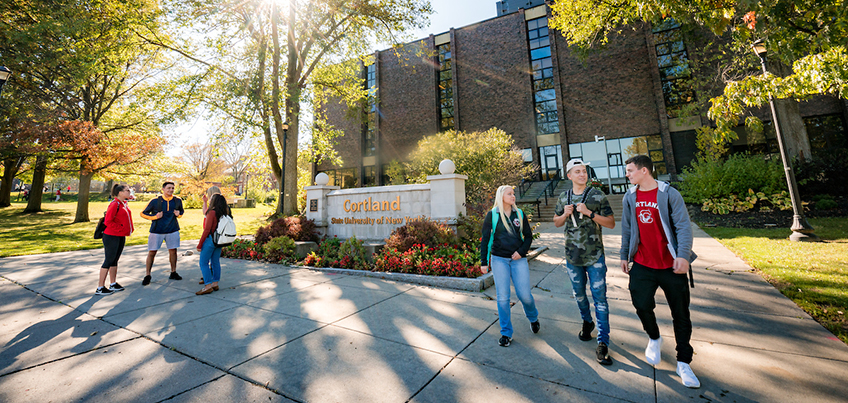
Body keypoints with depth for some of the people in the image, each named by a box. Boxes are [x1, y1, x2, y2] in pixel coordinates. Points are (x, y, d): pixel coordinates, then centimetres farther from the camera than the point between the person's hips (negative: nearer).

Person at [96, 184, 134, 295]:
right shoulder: (114, 204, -17)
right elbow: (108, 221, -21)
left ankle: (113, 284, 25)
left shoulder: (124, 204, 11)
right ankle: (100, 288, 7)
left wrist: (129, 230, 11)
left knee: (115, 260, 15)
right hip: (112, 236, -9)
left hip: (121, 236, 9)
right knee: (109, 260, -3)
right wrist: (119, 229, -14)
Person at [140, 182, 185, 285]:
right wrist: (155, 216, -15)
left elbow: (182, 211, 18)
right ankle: (147, 275, 16)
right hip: (156, 231, -2)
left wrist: (178, 214, -5)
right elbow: (143, 213, 2)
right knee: (152, 252, 2)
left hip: (172, 230, 2)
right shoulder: (155, 201, -6)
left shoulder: (178, 201, 2)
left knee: (173, 251, 7)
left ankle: (173, 273, 20)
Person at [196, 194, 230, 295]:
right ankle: (215, 283, 21)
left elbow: (207, 229, -16)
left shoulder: (212, 212, -15)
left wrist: (200, 244, -10)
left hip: (210, 240, -7)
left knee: (204, 263, 1)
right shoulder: (225, 213, 5)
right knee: (215, 262, 14)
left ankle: (208, 286, 0)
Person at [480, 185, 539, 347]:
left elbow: (528, 235, 11)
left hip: (518, 259, 2)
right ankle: (506, 333, 17)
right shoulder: (492, 215, -1)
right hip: (499, 260, -1)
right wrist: (484, 262, -4)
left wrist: (521, 251, -6)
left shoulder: (519, 214, 7)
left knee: (524, 295, 1)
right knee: (503, 297, 1)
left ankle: (533, 318, 35)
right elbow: (485, 239, 0)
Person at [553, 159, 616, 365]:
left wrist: (589, 213, -20)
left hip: (595, 256, -3)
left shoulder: (598, 196, -5)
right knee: (579, 294, 16)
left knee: (599, 297, -2)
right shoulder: (563, 198, 4)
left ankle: (603, 343, 6)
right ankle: (587, 323, 40)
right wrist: (565, 214, -7)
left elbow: (611, 223, -6)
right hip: (572, 256, 3)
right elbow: (557, 223, 13)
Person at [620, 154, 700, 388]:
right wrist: (625, 255, 12)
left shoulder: (669, 194, -7)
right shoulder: (630, 197, 5)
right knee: (641, 304, -5)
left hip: (671, 265, -2)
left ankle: (683, 363, 25)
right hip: (642, 264, 3)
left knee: (681, 314, 7)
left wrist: (683, 256, -23)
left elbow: (683, 226, -11)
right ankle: (654, 338, 27)